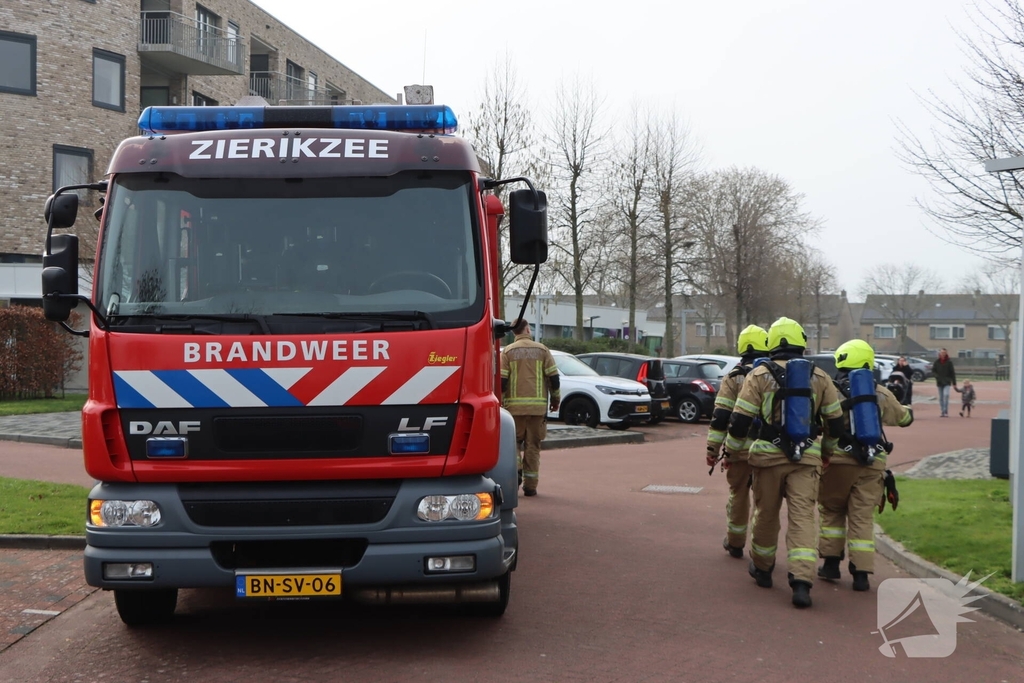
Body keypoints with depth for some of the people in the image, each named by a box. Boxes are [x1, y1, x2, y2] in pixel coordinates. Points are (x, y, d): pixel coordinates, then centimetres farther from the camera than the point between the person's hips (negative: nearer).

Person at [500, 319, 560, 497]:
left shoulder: (508, 352, 1)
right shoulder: (542, 350, 5)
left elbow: (501, 380, -5)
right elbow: (553, 377, 3)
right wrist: (556, 399, 14)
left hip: (514, 406, -1)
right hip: (538, 406, 1)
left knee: (514, 441, 14)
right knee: (533, 445, 6)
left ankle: (515, 469, -10)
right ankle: (530, 485, 6)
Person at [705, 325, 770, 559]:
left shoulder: (734, 377, -3)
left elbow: (721, 416, -8)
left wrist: (713, 449, -5)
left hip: (741, 449, -1)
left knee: (739, 495, 13)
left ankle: (735, 542, 23)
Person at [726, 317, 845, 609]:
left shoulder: (759, 375, -3)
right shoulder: (819, 377, 4)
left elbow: (740, 420, -7)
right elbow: (835, 421, 12)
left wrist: (731, 451, 8)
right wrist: (827, 450, 29)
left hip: (768, 456, -1)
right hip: (806, 458, 1)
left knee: (766, 515, 16)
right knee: (803, 518, -3)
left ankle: (762, 568, 33)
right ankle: (802, 581, -16)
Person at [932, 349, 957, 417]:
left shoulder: (949, 362, -2)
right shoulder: (936, 362, 2)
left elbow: (952, 372, 0)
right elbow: (933, 371, 5)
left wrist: (954, 383, -1)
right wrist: (937, 376, -14)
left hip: (947, 382, -3)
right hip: (939, 382, 3)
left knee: (946, 395, -20)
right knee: (941, 398, 7)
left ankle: (946, 411, -15)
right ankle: (942, 412, 14)